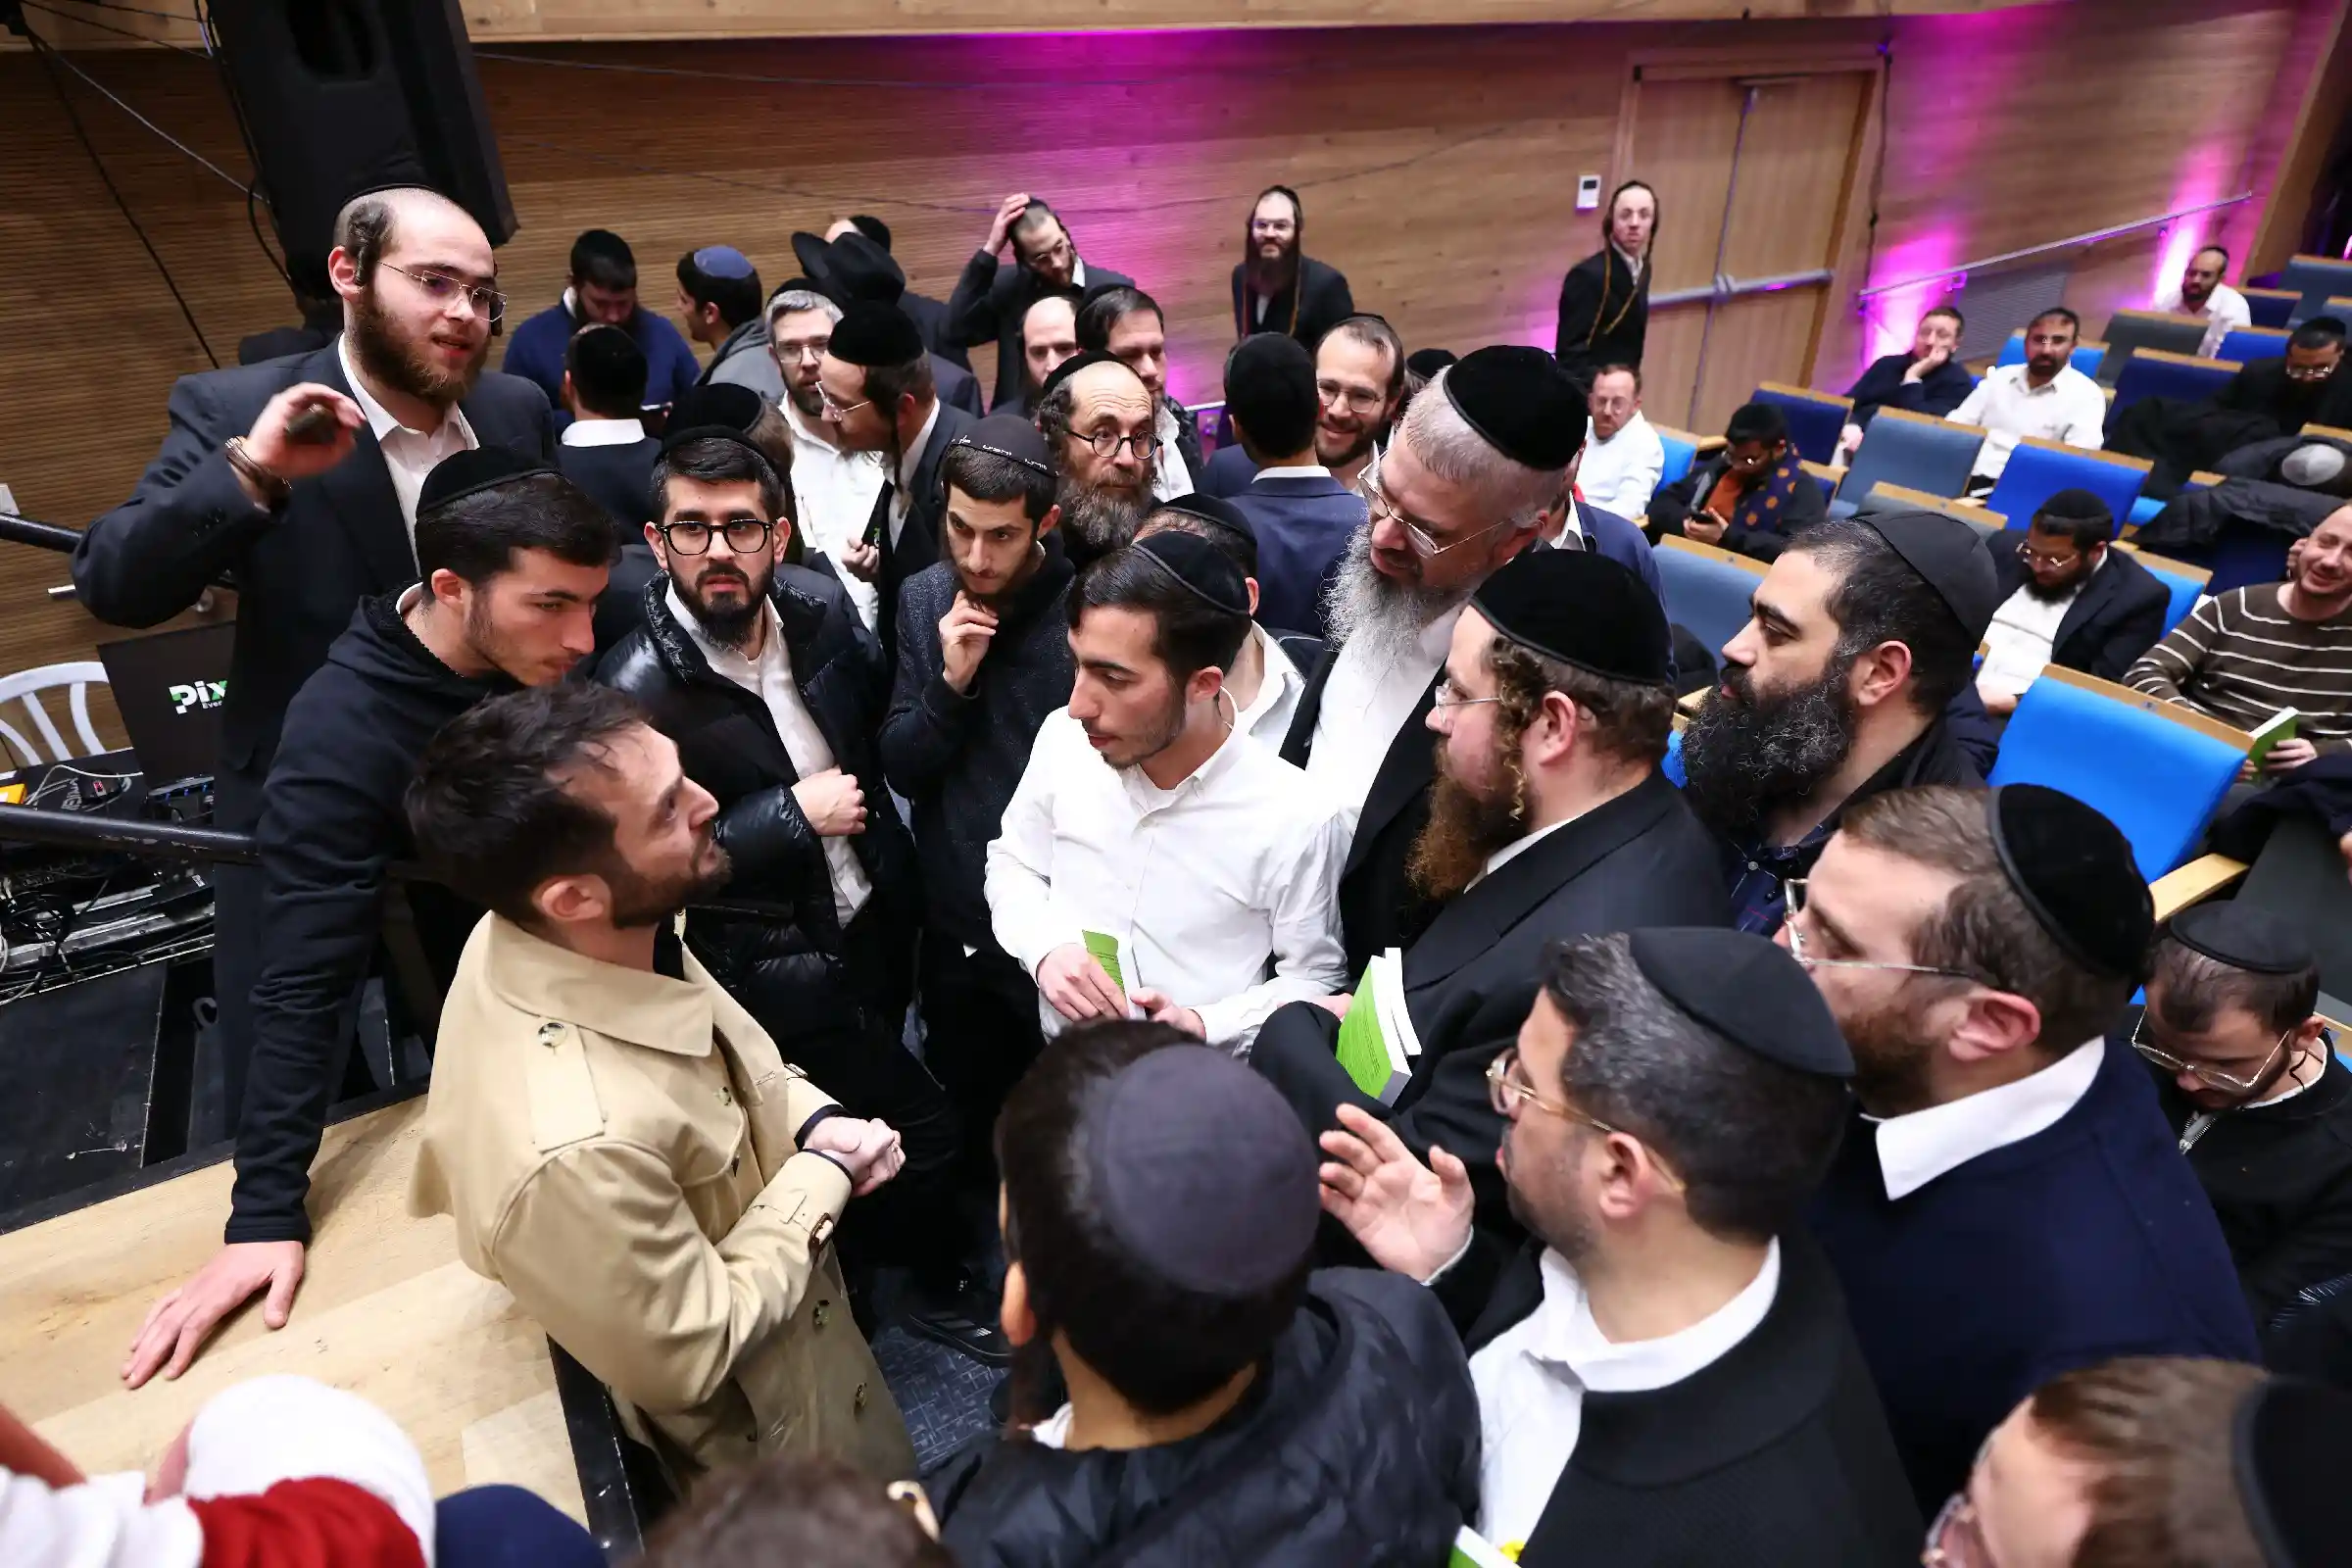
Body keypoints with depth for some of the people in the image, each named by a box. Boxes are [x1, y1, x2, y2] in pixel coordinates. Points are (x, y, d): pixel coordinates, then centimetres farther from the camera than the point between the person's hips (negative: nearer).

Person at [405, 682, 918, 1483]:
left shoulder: (601, 936, -20)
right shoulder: (575, 1149, -45)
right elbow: (688, 1359, -28)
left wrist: (814, 1119, -15)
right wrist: (824, 1174, -22)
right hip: (765, 1434, -7)